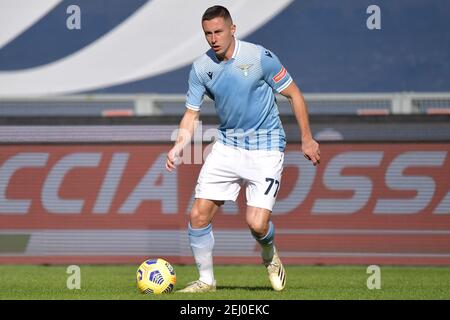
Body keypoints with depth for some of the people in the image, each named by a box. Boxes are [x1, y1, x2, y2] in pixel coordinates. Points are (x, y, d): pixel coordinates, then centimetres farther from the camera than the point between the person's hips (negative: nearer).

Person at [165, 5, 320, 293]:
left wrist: (307, 140, -4)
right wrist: (179, 147, -12)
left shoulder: (260, 58, -15)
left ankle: (270, 255, 22)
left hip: (265, 147, -4)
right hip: (227, 146, 4)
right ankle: (206, 280, 12)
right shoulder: (201, 68, -3)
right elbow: (192, 113, 5)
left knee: (257, 223, -15)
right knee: (199, 214, -6)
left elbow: (294, 95, -5)